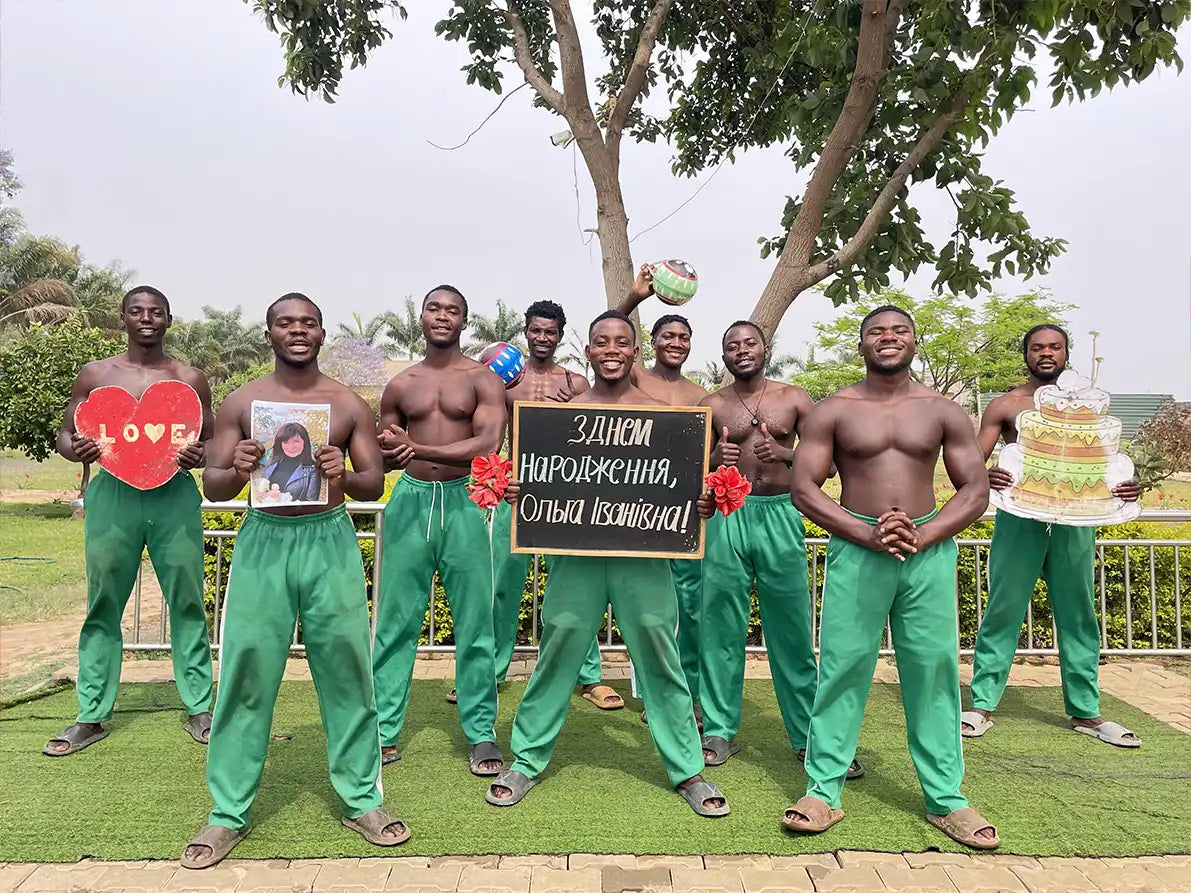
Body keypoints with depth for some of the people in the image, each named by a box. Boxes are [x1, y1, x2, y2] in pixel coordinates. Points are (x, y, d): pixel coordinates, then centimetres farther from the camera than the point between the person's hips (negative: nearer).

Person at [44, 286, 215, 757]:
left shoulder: (190, 378, 6)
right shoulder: (96, 374, 7)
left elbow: (212, 440, 11)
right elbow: (64, 434, 12)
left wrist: (199, 455, -12)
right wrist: (76, 448, -11)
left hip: (175, 495, 0)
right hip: (113, 494, 1)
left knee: (187, 603, 3)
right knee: (103, 606, 6)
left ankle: (198, 708, 14)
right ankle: (91, 717, 18)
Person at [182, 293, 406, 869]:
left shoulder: (348, 404, 6)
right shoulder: (241, 403, 7)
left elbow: (376, 483, 5)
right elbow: (212, 487, 6)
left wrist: (344, 476, -17)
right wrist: (237, 470, -17)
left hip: (330, 541, 0)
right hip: (263, 540, 0)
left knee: (346, 669, 3)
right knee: (247, 673, 3)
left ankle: (360, 799, 18)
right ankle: (229, 812, 18)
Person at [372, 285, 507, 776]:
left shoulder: (482, 379, 3)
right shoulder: (400, 385, 12)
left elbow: (488, 444, -12)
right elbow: (381, 457, 18)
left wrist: (421, 449, -21)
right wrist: (389, 452, -7)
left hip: (463, 501, -2)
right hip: (410, 500, 3)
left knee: (474, 623, 1)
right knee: (396, 621, 4)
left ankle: (481, 733, 13)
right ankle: (384, 729, 16)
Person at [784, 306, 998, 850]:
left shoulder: (943, 411, 8)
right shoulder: (832, 411, 4)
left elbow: (976, 491, 6)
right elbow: (803, 488, -2)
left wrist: (921, 535, -11)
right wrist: (869, 533, -14)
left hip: (930, 553, 2)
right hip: (855, 550, -1)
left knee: (934, 671, 5)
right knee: (842, 668, 0)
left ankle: (945, 798, 19)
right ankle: (823, 791, 11)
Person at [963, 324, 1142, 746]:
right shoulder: (1005, 405, 3)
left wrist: (1127, 485, -9)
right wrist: (987, 476, -26)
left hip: (1073, 520, 3)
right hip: (1020, 517, -3)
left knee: (1079, 616, 10)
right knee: (1002, 612, 1)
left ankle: (1085, 711, 23)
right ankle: (982, 705, 9)